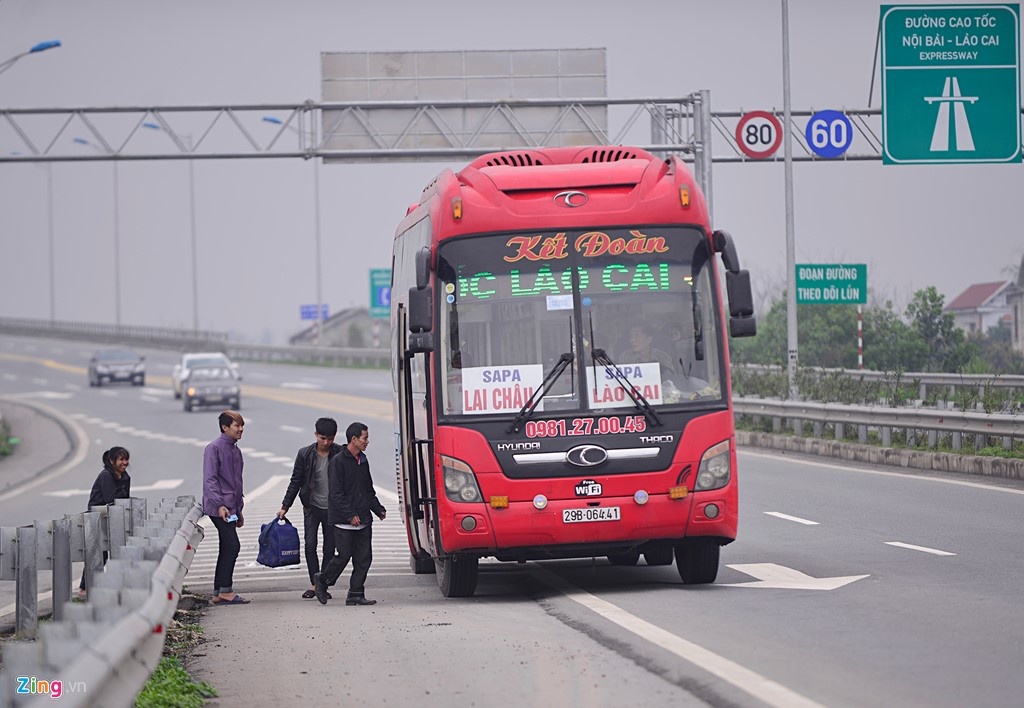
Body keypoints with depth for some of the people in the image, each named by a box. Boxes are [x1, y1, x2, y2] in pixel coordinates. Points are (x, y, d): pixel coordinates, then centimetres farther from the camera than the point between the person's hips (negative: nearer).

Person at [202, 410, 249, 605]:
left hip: (230, 507, 9)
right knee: (232, 545, -14)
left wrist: (239, 510, 24)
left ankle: (219, 593, 11)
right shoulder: (214, 448, -9)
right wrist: (220, 505, -23)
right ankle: (225, 591, -11)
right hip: (218, 507, -9)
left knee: (226, 549, 8)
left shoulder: (236, 451, 18)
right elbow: (209, 479, -16)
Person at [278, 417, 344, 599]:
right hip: (312, 507, 0)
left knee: (329, 549, 3)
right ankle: (314, 584, -4)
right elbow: (296, 481, 3)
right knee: (310, 545, -9)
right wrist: (285, 507, 2)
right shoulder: (305, 454, -4)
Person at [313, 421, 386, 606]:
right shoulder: (338, 462, -9)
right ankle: (322, 581, 19)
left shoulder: (363, 461, 15)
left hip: (363, 520, 7)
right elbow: (336, 494, -14)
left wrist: (378, 509, 11)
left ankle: (356, 594, 6)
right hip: (344, 521, -7)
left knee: (364, 558, 2)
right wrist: (350, 515, -19)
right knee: (344, 556, -4)